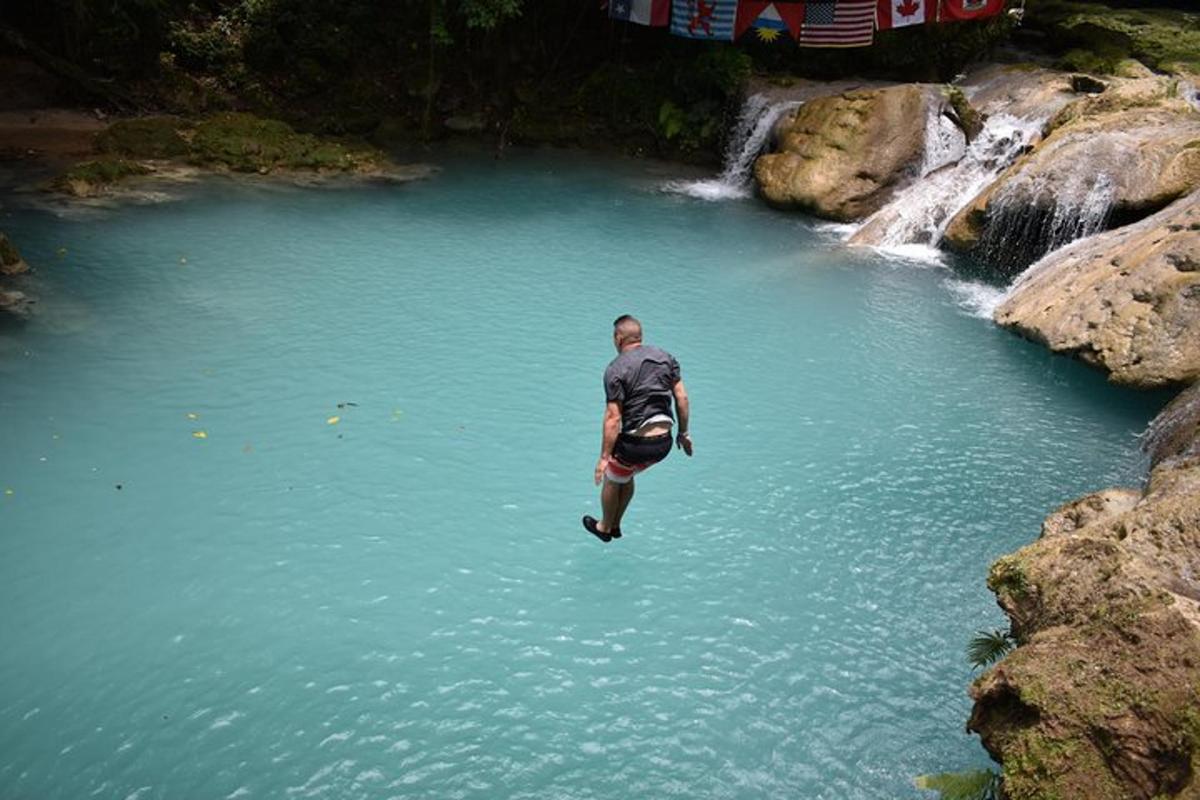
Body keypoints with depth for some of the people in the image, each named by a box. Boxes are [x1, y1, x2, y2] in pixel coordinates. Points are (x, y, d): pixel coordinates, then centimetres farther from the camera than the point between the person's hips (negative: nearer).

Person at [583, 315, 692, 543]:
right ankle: (615, 525, 46)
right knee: (627, 476, 31)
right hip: (664, 443, 6)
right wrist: (684, 433, 14)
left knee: (612, 481, 24)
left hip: (635, 444, -6)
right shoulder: (666, 357, 5)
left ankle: (605, 528, 44)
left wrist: (604, 457, -11)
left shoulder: (616, 370, -12)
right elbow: (682, 398, 4)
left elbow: (613, 418, -15)